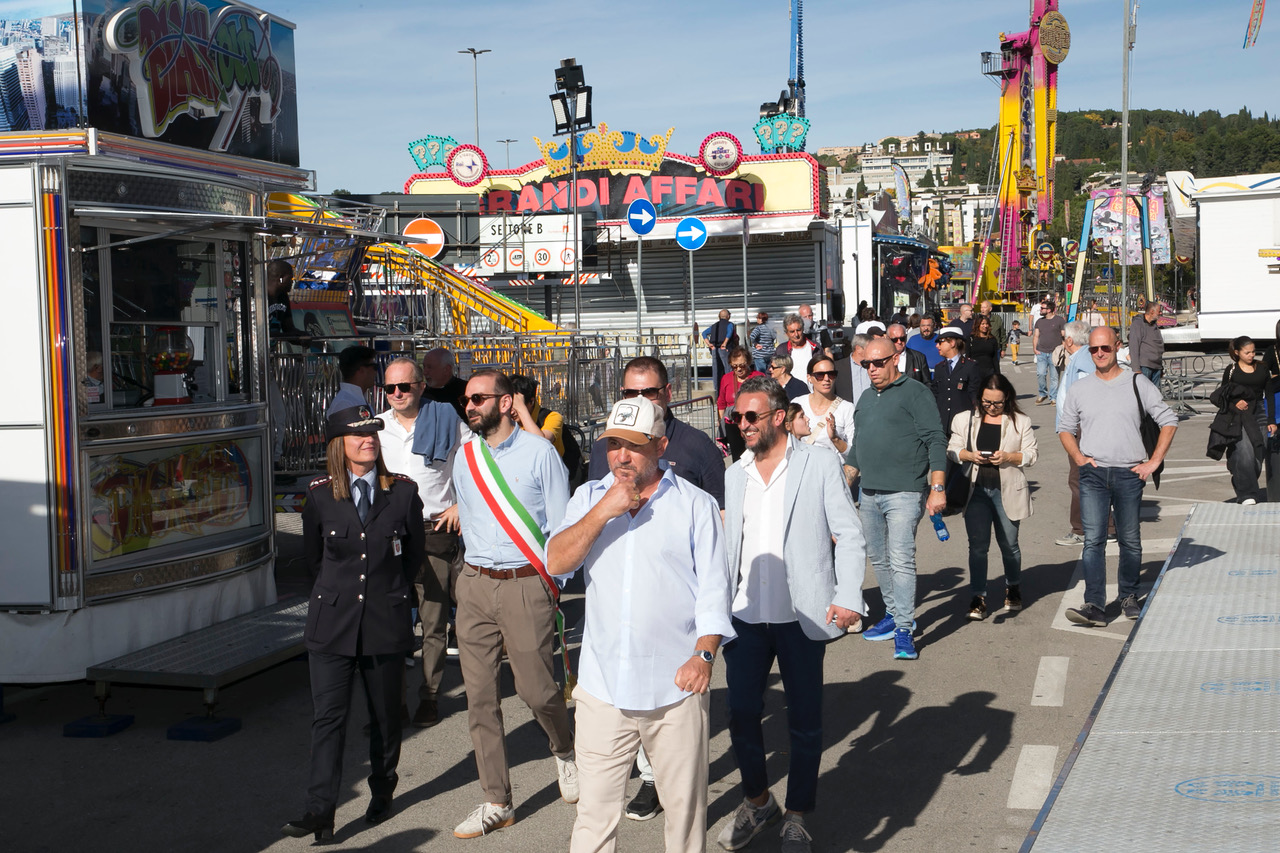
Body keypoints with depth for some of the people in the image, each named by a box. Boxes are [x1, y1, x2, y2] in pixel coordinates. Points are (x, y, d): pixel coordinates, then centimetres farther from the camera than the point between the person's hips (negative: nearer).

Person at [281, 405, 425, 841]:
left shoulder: (403, 492, -1)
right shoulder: (320, 495, 0)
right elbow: (313, 557, 14)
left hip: (386, 621, 1)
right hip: (332, 621, 0)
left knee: (385, 715, 12)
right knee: (327, 716, -6)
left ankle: (382, 793, 31)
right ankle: (320, 811, -5)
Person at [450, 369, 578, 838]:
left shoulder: (539, 452, -3)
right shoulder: (465, 456, 10)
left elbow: (560, 526, -1)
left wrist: (547, 583, -4)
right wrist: (476, 572, 16)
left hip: (525, 585, -4)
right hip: (474, 585, 5)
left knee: (536, 688, -6)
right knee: (480, 695, 3)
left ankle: (565, 751, 28)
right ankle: (496, 803, 12)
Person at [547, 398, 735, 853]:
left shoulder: (695, 504, 2)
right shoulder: (589, 497, 10)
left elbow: (715, 586, -1)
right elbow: (555, 562, -2)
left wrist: (704, 653, -15)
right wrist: (604, 512, -11)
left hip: (676, 687, -1)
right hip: (603, 686, 2)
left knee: (685, 805, 7)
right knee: (595, 808, 4)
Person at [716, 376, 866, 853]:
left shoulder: (819, 466, -3)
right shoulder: (734, 476, 10)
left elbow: (850, 536, -5)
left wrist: (849, 598, -16)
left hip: (801, 618, -3)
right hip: (745, 617, 4)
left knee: (805, 723, 6)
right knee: (741, 715, 7)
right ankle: (757, 802, 30)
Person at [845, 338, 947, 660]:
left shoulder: (915, 393, -4)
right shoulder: (866, 399, 18)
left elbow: (936, 442, -10)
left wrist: (938, 488, -16)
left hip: (904, 492, -7)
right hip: (869, 493, 8)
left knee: (901, 559, -12)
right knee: (878, 558, 12)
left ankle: (904, 630, -9)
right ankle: (894, 613, 26)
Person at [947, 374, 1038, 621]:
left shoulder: (1020, 422, 3)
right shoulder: (965, 419, 7)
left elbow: (1031, 455, 1)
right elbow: (952, 449, 9)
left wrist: (1008, 457, -16)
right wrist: (968, 455, -12)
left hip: (1007, 491, 0)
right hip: (975, 490, 1)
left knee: (1009, 544, 11)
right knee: (977, 546, -2)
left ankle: (1013, 588, 33)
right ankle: (978, 598, 4)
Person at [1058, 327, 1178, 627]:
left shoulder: (1137, 383, 3)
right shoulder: (1079, 388, 9)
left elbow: (1169, 421, 6)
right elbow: (1065, 428, 19)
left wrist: (1154, 461, -1)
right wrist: (1078, 457, 2)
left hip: (1129, 473, -1)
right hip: (1092, 474, 1)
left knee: (1130, 540, 8)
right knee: (1093, 540, -9)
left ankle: (1129, 597, 25)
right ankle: (1094, 606, -14)